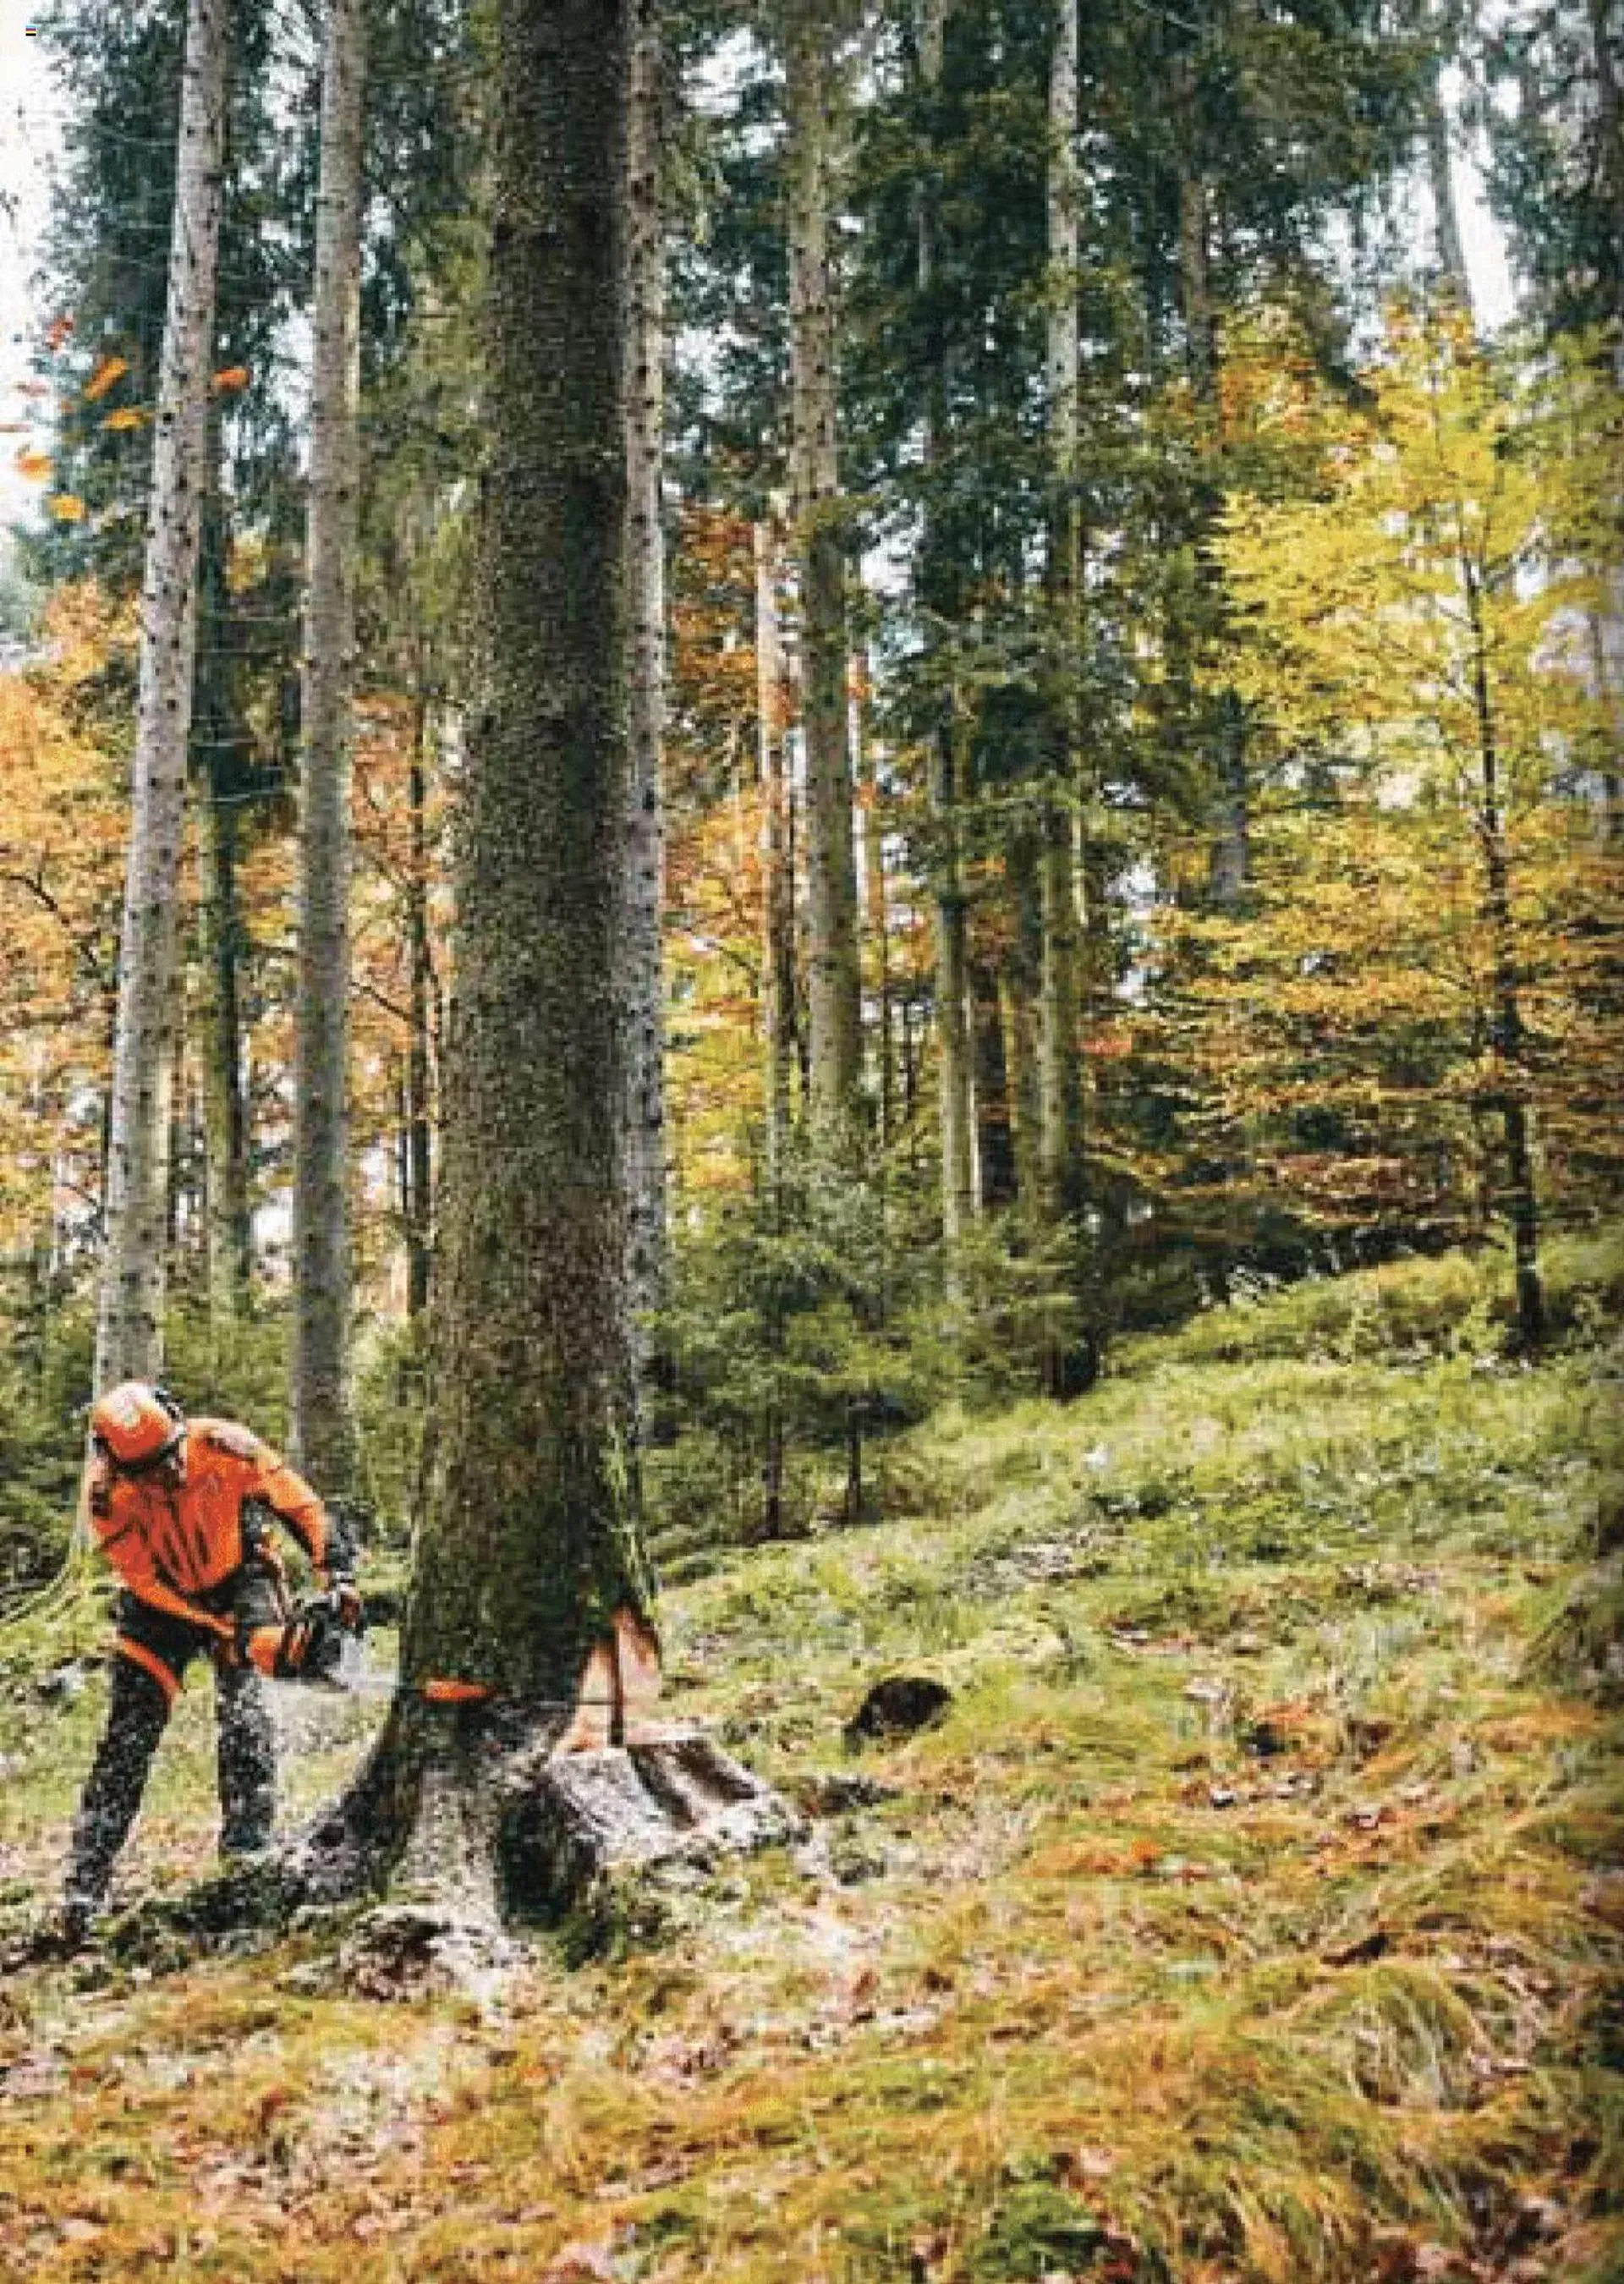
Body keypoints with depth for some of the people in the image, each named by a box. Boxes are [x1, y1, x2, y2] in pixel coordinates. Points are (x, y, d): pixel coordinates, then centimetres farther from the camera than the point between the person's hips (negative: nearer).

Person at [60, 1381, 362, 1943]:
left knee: (244, 1708, -15)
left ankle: (245, 1851, -7)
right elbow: (152, 1588, -26)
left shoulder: (221, 1445, -29)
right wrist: (259, 1643, -30)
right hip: (160, 1602, -1)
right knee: (128, 1735, -6)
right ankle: (84, 1892, -2)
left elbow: (300, 1505, -19)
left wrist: (339, 1575, -25)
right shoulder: (106, 1494, -28)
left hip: (238, 1582, 1)